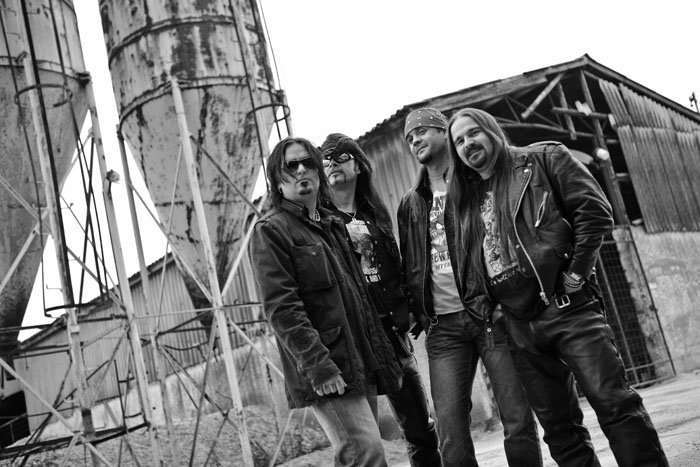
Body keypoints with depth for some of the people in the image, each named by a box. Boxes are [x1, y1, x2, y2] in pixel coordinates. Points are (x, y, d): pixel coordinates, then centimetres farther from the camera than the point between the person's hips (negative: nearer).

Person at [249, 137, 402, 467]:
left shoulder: (334, 226, 21)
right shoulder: (270, 231, -3)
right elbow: (281, 308, -13)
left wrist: (385, 360, 18)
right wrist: (318, 365, -21)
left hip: (362, 365, 8)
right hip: (327, 374, -7)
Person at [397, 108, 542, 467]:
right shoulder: (411, 203, 17)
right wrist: (417, 312, 8)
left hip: (491, 312, -3)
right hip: (443, 326, 3)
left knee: (518, 420, -2)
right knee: (451, 435, -1)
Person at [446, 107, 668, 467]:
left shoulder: (542, 160, 5)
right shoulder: (466, 199, 18)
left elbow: (595, 210, -5)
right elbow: (469, 267, 21)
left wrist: (577, 274, -10)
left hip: (569, 307, -5)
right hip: (519, 325, 5)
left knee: (614, 403, -11)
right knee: (558, 425, 8)